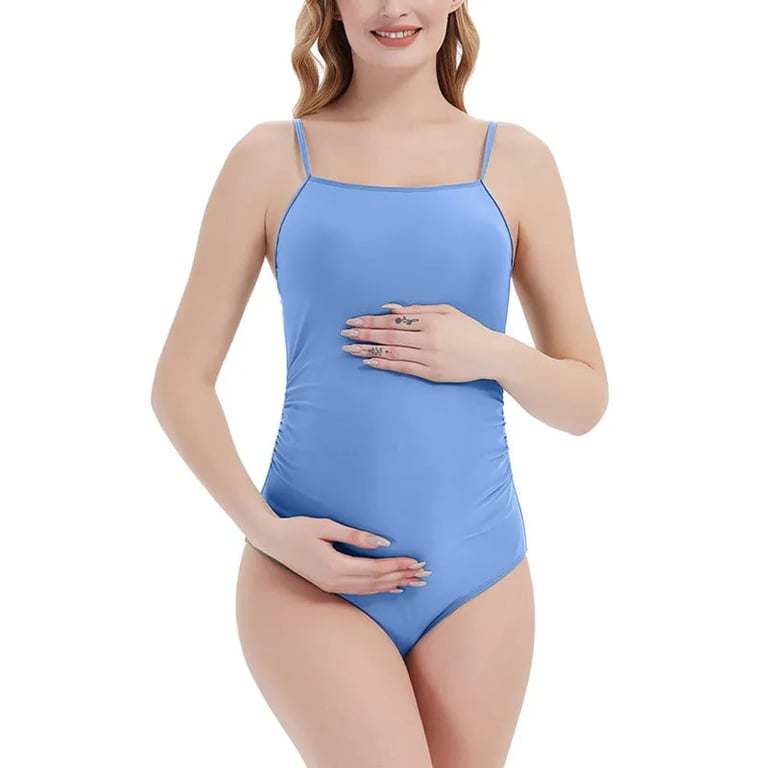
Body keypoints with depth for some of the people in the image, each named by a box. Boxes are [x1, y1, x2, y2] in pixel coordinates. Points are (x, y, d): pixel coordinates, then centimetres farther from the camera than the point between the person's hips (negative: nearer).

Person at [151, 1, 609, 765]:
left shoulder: (517, 161, 6)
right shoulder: (271, 157, 3)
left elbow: (585, 399, 9)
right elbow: (180, 382, 3)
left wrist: (493, 354, -11)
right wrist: (266, 530, -10)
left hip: (475, 575, 2)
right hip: (311, 574, -2)